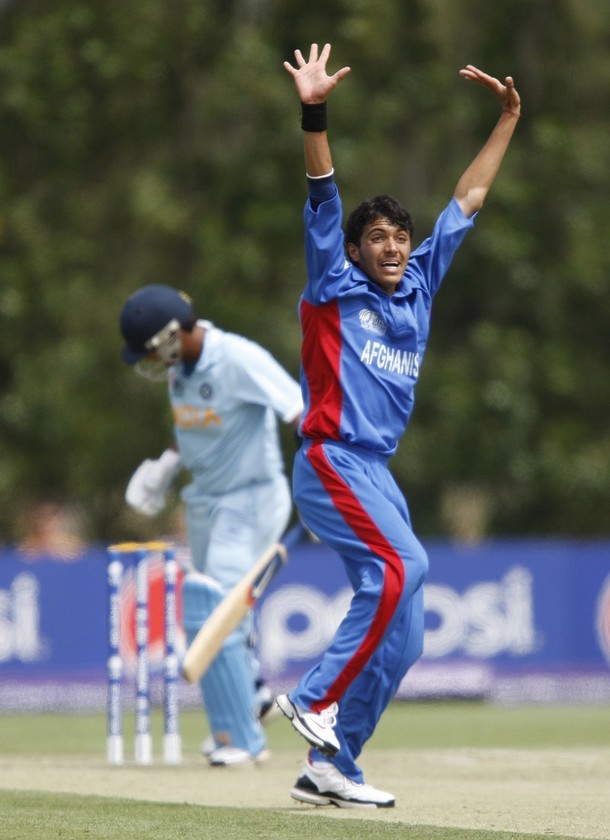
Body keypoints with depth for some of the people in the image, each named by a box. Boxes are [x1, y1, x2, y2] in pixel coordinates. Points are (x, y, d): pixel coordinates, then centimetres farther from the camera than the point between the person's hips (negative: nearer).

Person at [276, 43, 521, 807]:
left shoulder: (418, 287, 16)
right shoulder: (335, 285, 2)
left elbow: (467, 200, 23)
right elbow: (322, 198, -11)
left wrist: (507, 118, 26)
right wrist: (314, 113, -23)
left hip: (378, 474, 7)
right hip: (332, 461, -7)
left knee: (399, 638, 2)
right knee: (402, 566, -28)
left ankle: (328, 767, 5)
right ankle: (315, 699, -22)